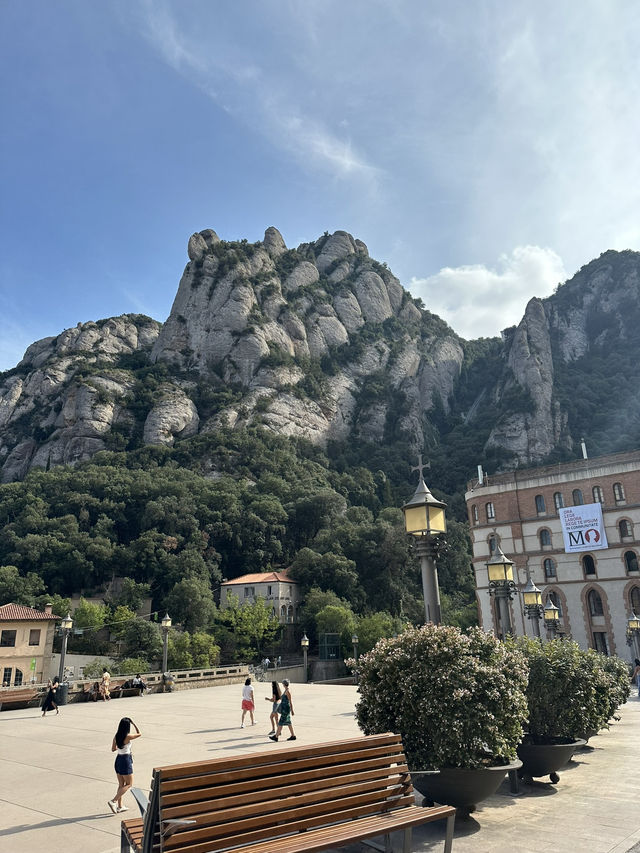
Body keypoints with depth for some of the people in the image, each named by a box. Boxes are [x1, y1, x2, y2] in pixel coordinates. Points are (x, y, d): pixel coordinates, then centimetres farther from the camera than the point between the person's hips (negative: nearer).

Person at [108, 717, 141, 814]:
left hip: (118, 760, 7)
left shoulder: (116, 736, -2)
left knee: (121, 784, 17)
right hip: (126, 761, -7)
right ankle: (113, 801, -6)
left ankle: (120, 806, 21)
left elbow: (113, 749, 9)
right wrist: (133, 723, -3)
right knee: (129, 784, 5)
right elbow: (139, 734, -3)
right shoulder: (128, 737, -20)